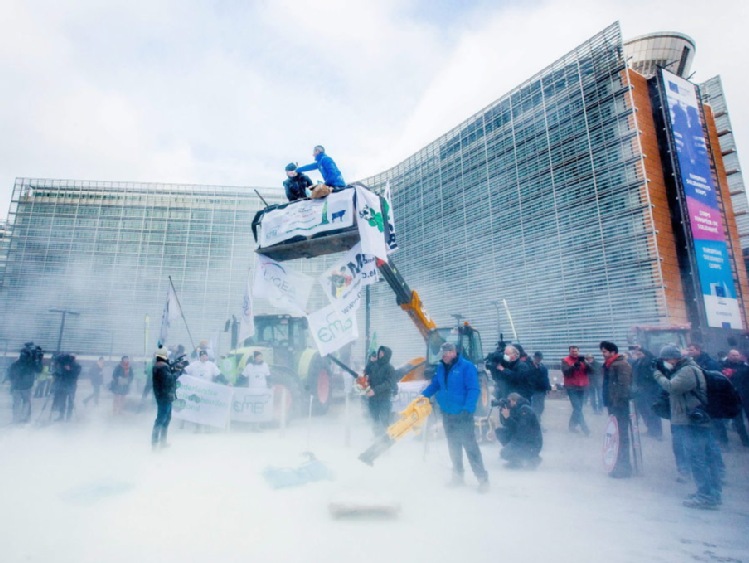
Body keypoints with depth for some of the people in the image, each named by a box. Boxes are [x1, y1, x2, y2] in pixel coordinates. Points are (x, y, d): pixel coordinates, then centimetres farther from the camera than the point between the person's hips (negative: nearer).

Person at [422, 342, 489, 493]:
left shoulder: (466, 367, -14)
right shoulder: (441, 367, 6)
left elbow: (474, 390, -18)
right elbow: (434, 385, 16)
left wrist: (468, 409, -27)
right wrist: (423, 396, 3)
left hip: (462, 414, -6)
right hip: (447, 414, 7)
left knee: (470, 446, -5)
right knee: (453, 446, 16)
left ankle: (482, 478, 7)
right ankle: (458, 476, 30)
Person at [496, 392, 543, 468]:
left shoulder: (525, 409, -20)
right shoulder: (515, 409, 6)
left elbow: (520, 430, -25)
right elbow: (504, 424, 7)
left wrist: (508, 417, -27)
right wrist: (502, 409, -6)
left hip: (532, 445, -9)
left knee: (504, 454, -17)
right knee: (500, 431, 3)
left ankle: (532, 458, 2)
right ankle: (515, 458, 10)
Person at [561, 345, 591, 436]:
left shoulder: (582, 360, 9)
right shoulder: (565, 360, -3)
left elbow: (589, 371, -4)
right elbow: (566, 372, -17)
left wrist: (584, 362, -22)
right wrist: (574, 366, -31)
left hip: (581, 387, 5)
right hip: (572, 388, -5)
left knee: (578, 408, 12)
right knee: (578, 408, -11)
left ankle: (572, 425, 25)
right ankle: (584, 428, -10)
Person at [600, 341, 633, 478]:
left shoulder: (621, 364, -14)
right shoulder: (609, 365, 16)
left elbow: (623, 386, -21)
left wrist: (617, 404, -22)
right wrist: (608, 404, 18)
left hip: (620, 406, -9)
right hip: (613, 405, 9)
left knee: (621, 435, -2)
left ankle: (624, 467, 7)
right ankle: (620, 465, 24)